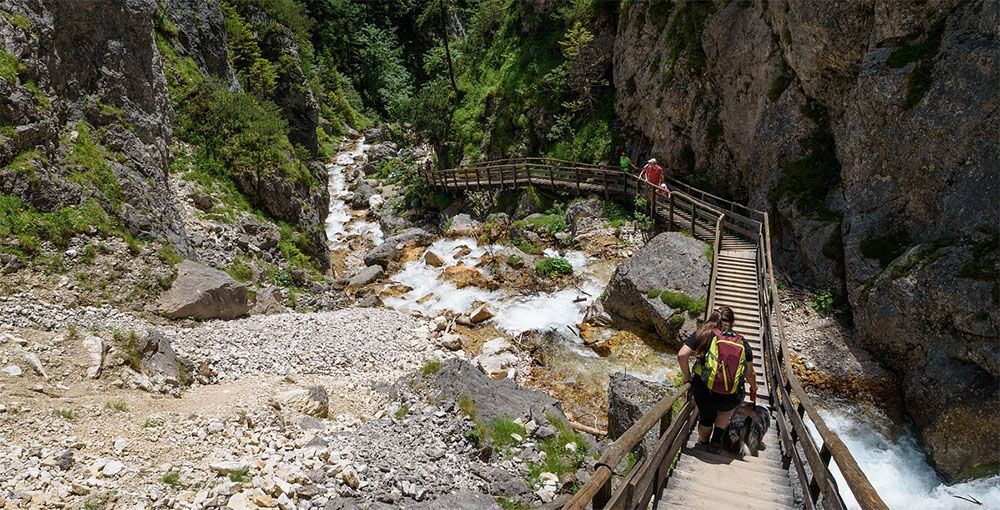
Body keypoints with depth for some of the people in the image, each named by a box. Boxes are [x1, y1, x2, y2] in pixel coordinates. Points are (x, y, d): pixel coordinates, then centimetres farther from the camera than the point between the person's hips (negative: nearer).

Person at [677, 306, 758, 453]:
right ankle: (717, 439, 31)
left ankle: (703, 443, 50)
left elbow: (682, 355, -11)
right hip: (731, 399, 1)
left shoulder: (703, 334, -1)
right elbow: (749, 373, 12)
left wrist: (687, 377, 4)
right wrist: (754, 389, 32)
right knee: (727, 408, 37)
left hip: (704, 393, -1)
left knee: (706, 417, 30)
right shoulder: (742, 343, 4)